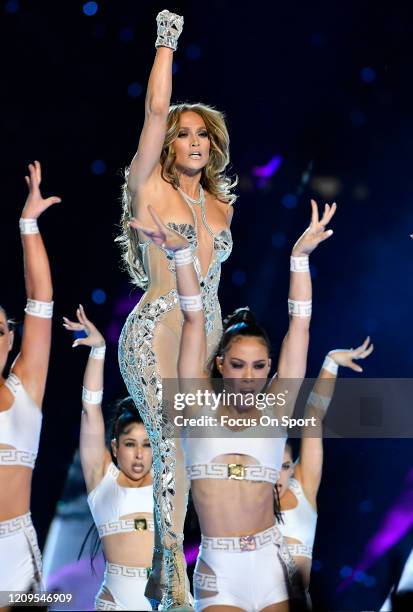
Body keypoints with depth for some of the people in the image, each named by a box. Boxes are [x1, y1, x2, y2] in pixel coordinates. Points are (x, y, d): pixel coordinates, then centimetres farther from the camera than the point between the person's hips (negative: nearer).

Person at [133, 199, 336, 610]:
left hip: (269, 561, 1)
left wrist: (301, 256, -2)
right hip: (218, 566, -1)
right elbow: (194, 320, -1)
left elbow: (299, 325, 2)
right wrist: (181, 253, -6)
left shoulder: (274, 411, 5)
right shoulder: (200, 408, 4)